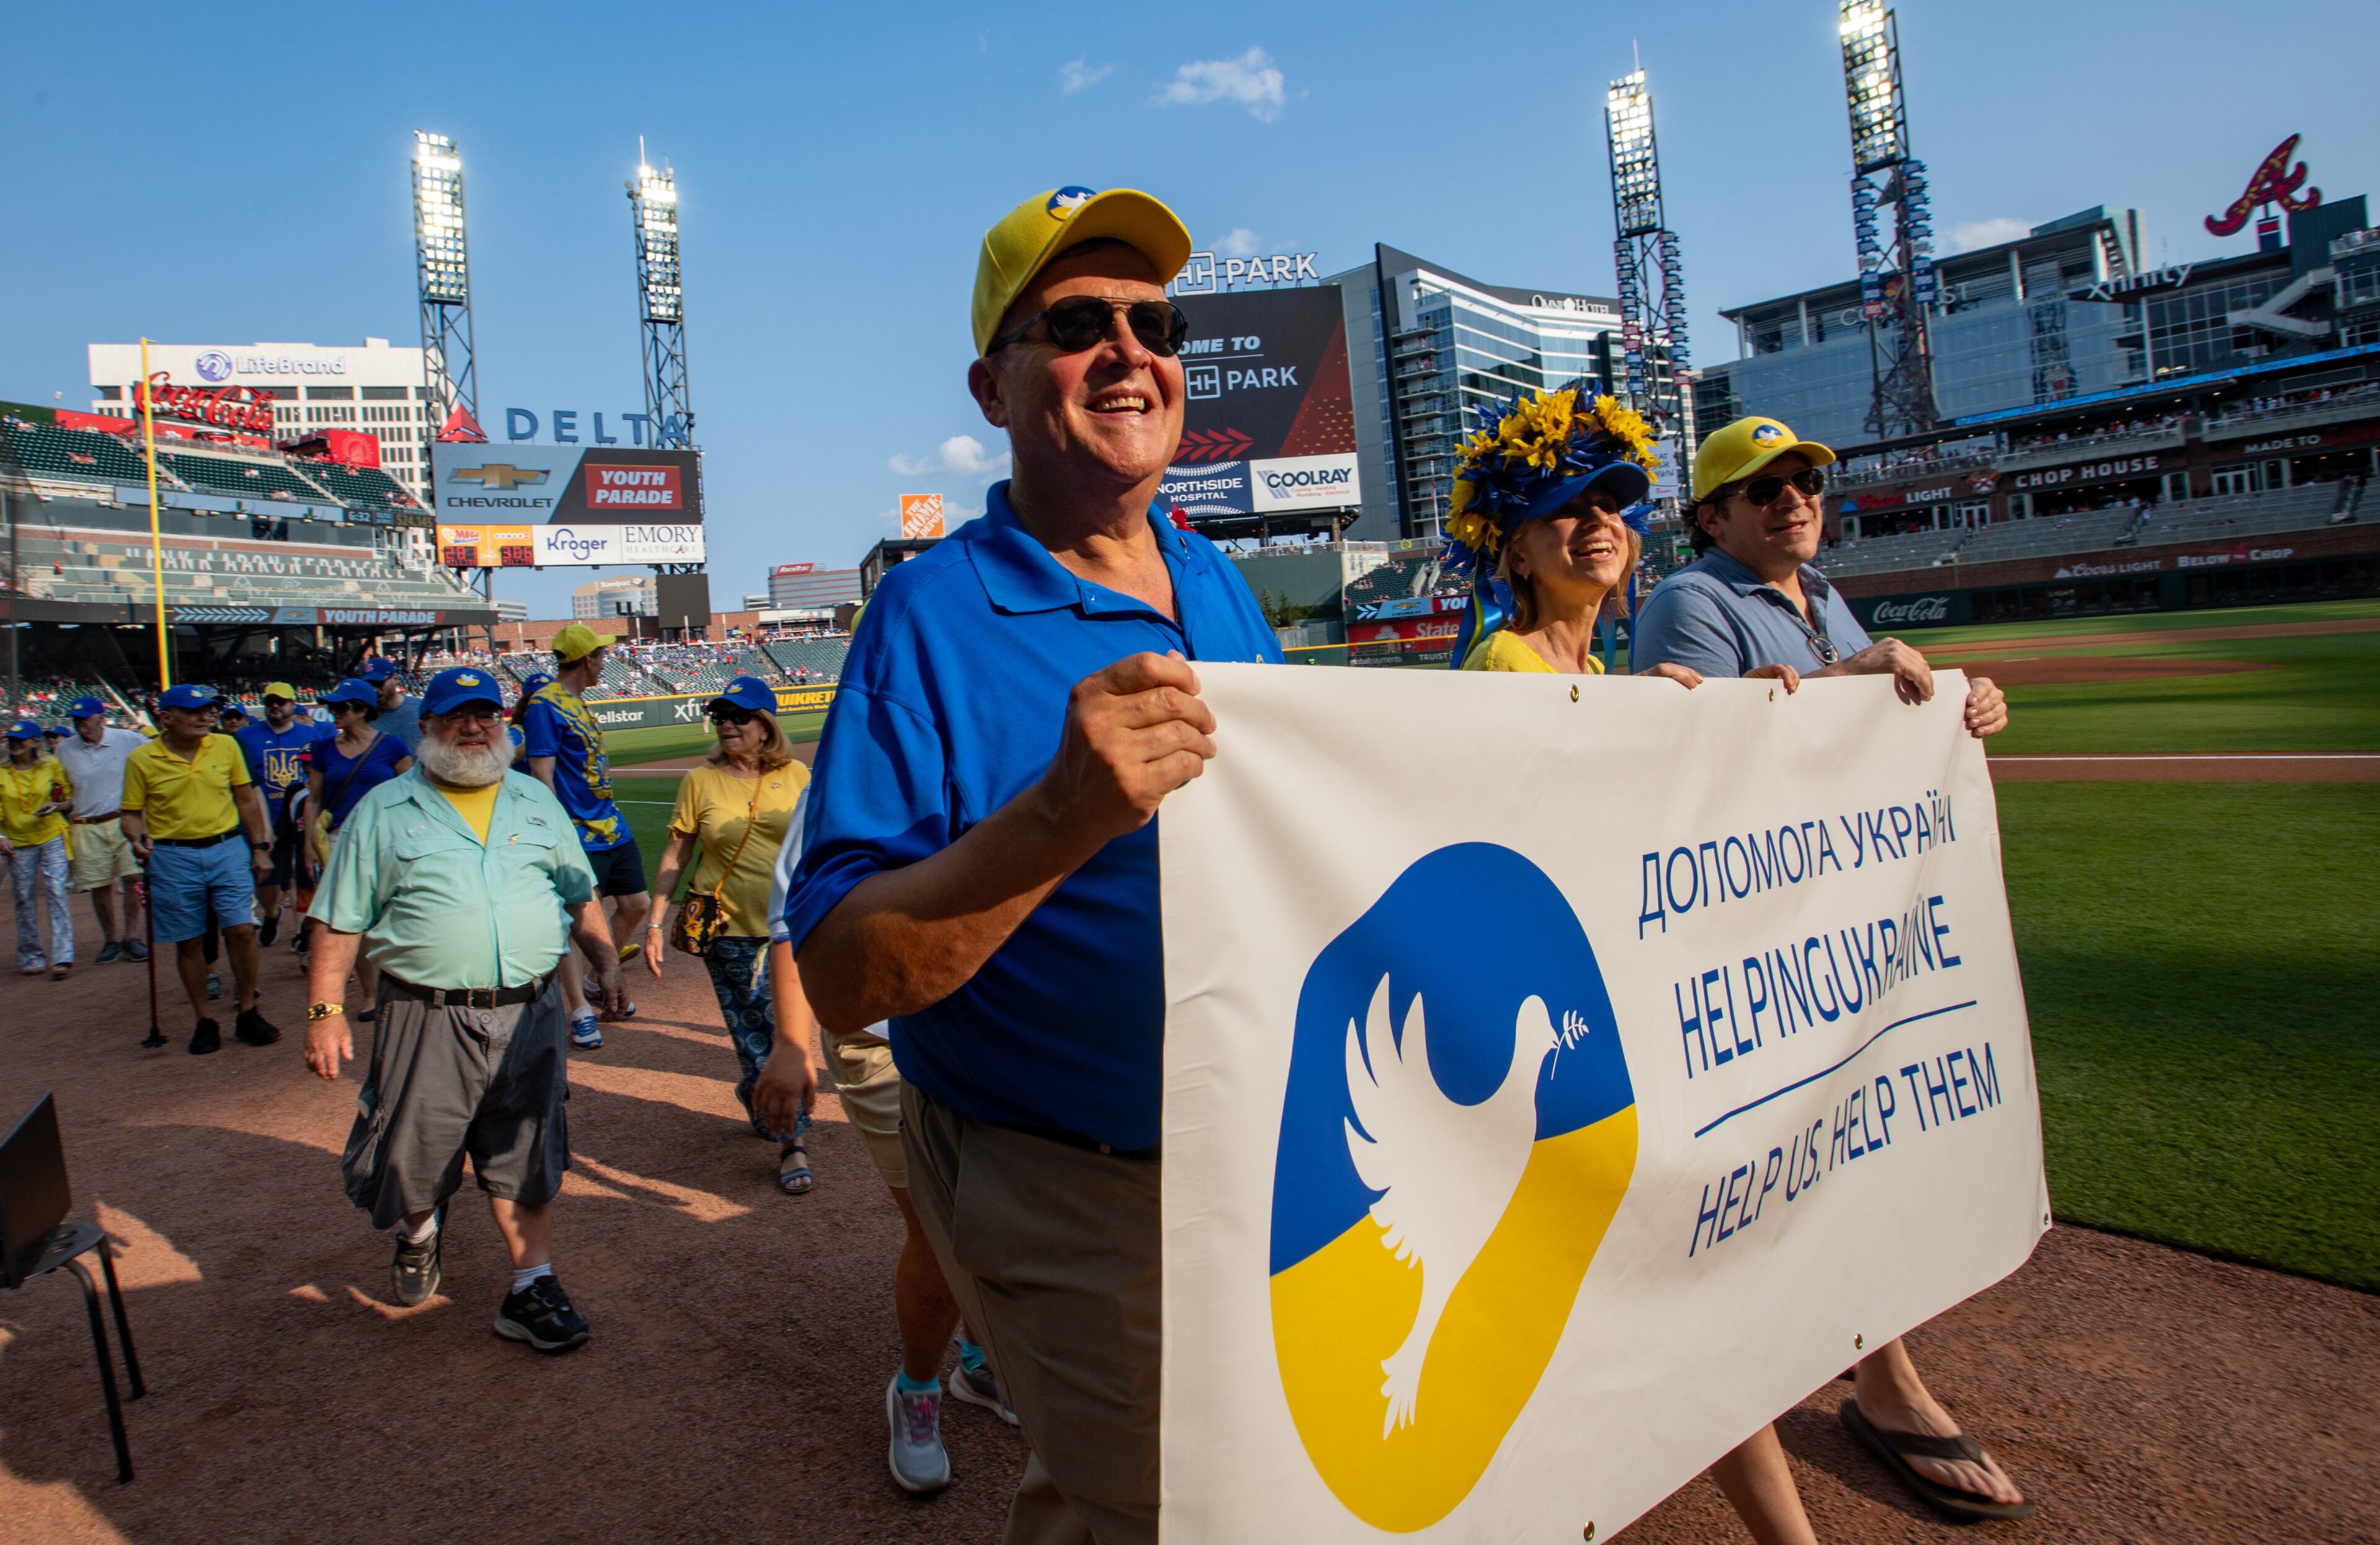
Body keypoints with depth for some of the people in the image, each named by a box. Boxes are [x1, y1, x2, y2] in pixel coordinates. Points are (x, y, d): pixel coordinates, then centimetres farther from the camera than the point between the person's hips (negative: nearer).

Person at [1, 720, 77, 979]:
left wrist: (56, 806, -14)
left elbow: (71, 800, 7)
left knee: (56, 892, -11)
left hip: (52, 838, -2)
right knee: (25, 899, 6)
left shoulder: (51, 766, 0)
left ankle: (62, 957, -13)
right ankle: (30, 957, 19)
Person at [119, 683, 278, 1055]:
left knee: (241, 929, -6)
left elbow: (247, 800, 11)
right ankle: (204, 1022, 19)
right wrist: (137, 839, -17)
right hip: (173, 859, -1)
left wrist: (260, 847, 9)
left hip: (228, 849, 1)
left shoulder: (226, 746, 3)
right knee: (189, 942, 6)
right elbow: (132, 814, 4)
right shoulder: (141, 759, -3)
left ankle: (248, 1013, 9)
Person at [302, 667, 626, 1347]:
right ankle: (417, 1233, 41)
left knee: (525, 1161, 5)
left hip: (530, 1015, 2)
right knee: (413, 1155, 9)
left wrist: (606, 960, 8)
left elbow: (579, 895, 19)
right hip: (428, 1018, -1)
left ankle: (532, 1288, 14)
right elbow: (341, 922, 3)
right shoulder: (384, 811, 5)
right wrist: (325, 1010, -4)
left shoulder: (535, 801, 14)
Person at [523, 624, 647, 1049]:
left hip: (613, 825, 9)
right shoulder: (545, 704, -13)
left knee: (636, 904, 12)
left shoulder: (577, 702, 14)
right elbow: (542, 774, -17)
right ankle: (580, 1010, 7)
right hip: (578, 834, -9)